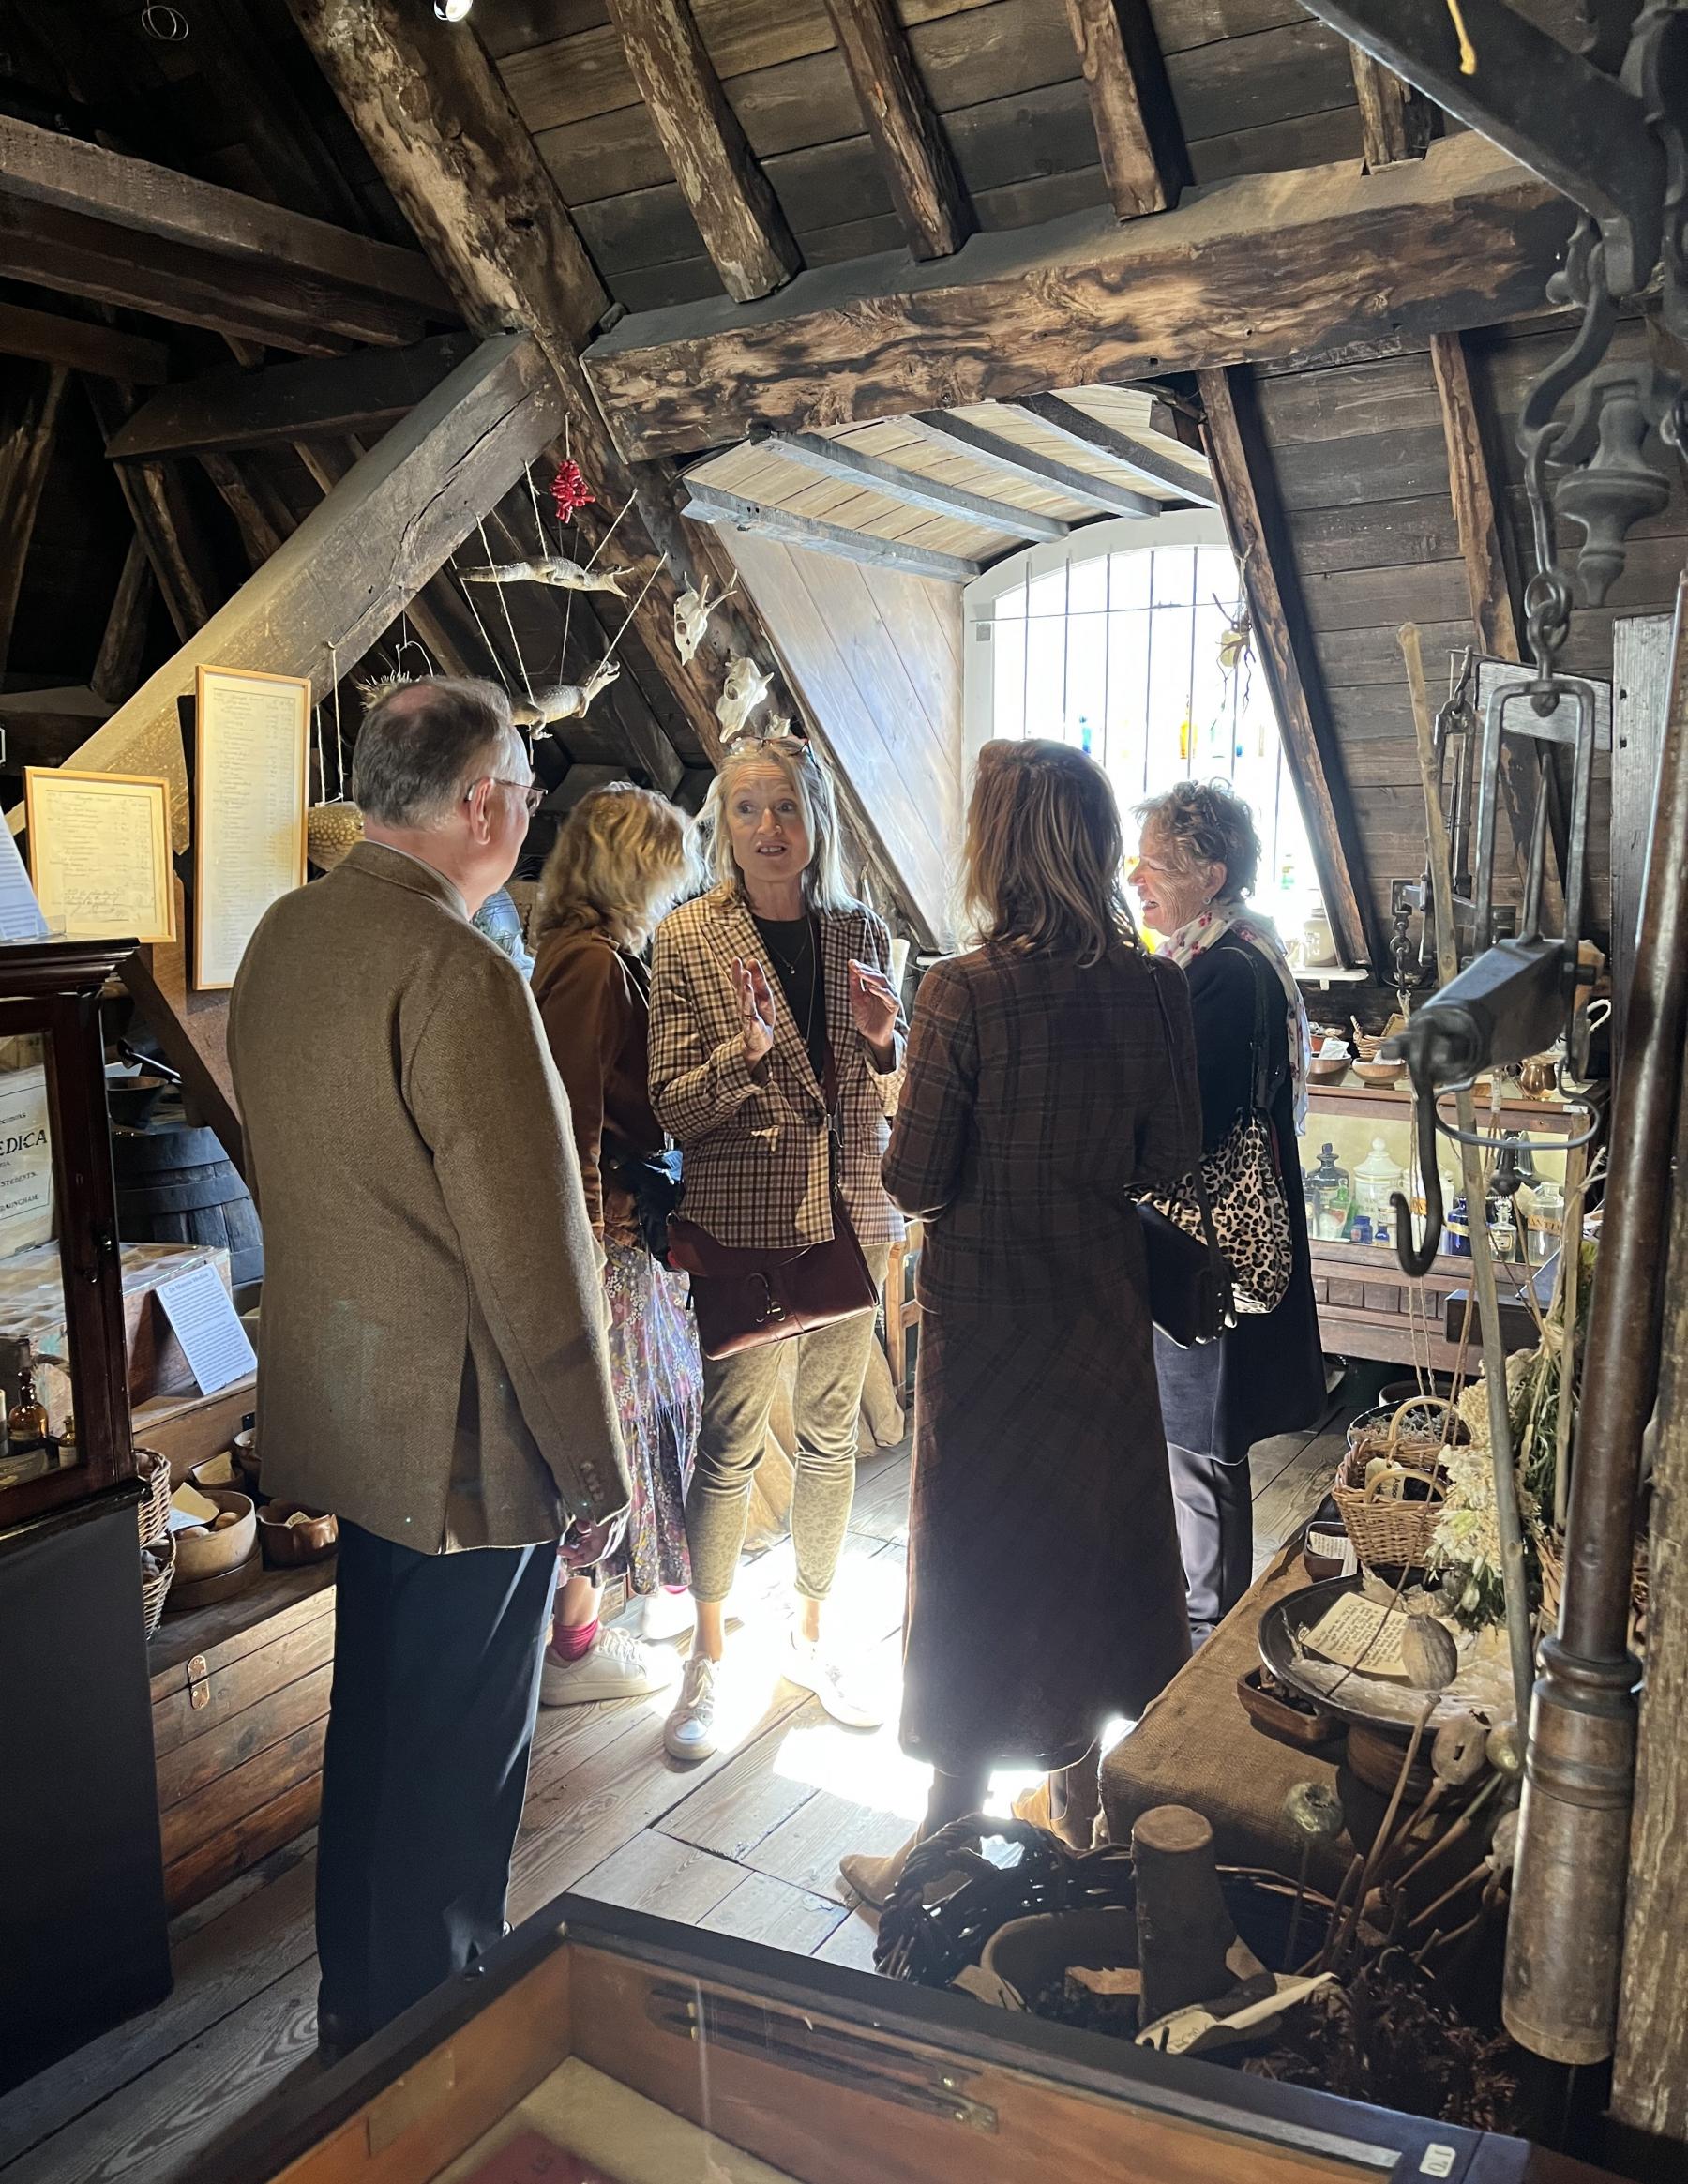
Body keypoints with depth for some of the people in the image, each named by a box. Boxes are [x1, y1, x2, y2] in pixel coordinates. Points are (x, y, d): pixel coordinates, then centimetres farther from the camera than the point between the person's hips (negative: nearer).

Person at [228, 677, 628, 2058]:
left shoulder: (284, 936, 3)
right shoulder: (460, 975, -25)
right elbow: (531, 1252, -24)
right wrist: (593, 1463, -13)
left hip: (343, 1407, 9)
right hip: (462, 1427, -9)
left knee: (379, 1711, 25)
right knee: (457, 1750, 10)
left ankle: (358, 2000, 45)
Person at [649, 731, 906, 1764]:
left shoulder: (862, 932, 5)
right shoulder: (688, 940, -6)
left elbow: (895, 1096, 10)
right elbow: (671, 1105, -9)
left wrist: (885, 1042, -12)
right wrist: (746, 1049, -26)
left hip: (853, 1218, 4)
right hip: (743, 1223, -4)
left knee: (832, 1435, 15)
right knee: (731, 1443, 4)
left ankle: (812, 1638, 35)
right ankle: (708, 1660, 25)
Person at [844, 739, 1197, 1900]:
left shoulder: (964, 991, -19)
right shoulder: (1154, 988, -6)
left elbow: (915, 1180, -17)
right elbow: (1169, 1158, 0)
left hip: (987, 1313, -4)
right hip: (1106, 1301, 4)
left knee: (977, 1555, 9)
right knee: (1092, 1530, 21)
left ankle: (943, 1850, 24)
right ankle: (1082, 1792, 40)